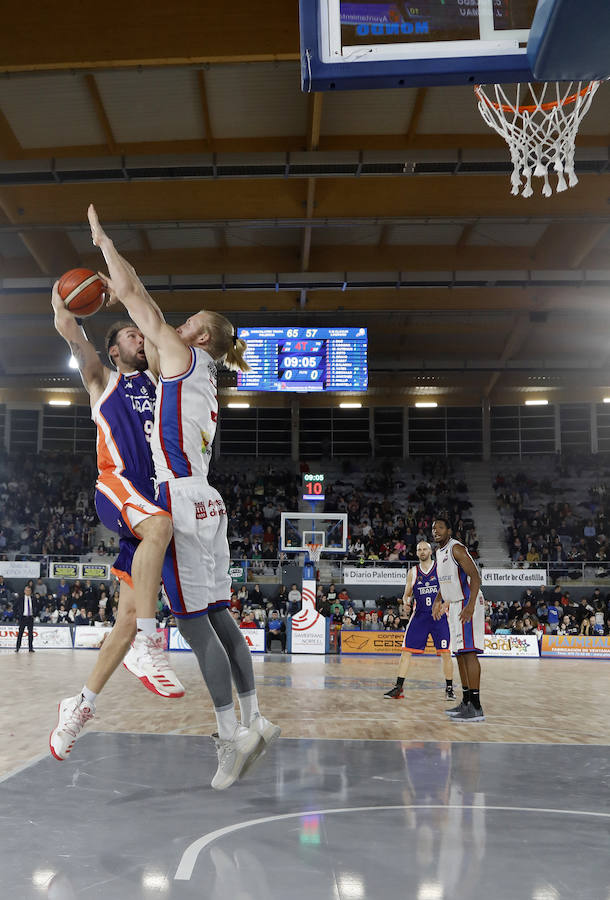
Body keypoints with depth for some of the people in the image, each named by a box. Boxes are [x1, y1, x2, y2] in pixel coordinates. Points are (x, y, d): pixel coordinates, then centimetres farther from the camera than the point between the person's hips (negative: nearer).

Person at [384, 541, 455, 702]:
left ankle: (449, 688, 11)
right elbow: (407, 594, 15)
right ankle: (398, 687, 2)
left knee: (446, 652, -3)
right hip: (419, 615, 2)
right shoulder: (413, 572, 9)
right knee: (406, 650, -4)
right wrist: (406, 601, -7)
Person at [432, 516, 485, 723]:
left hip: (467, 604, -10)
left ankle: (476, 708, -16)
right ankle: (466, 702, 20)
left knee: (469, 652, -15)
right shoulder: (439, 552, 15)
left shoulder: (456, 549, -14)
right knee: (460, 653, 12)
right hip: (454, 606, 10)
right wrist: (438, 601, 25)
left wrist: (470, 605, -31)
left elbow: (475, 577, -22)